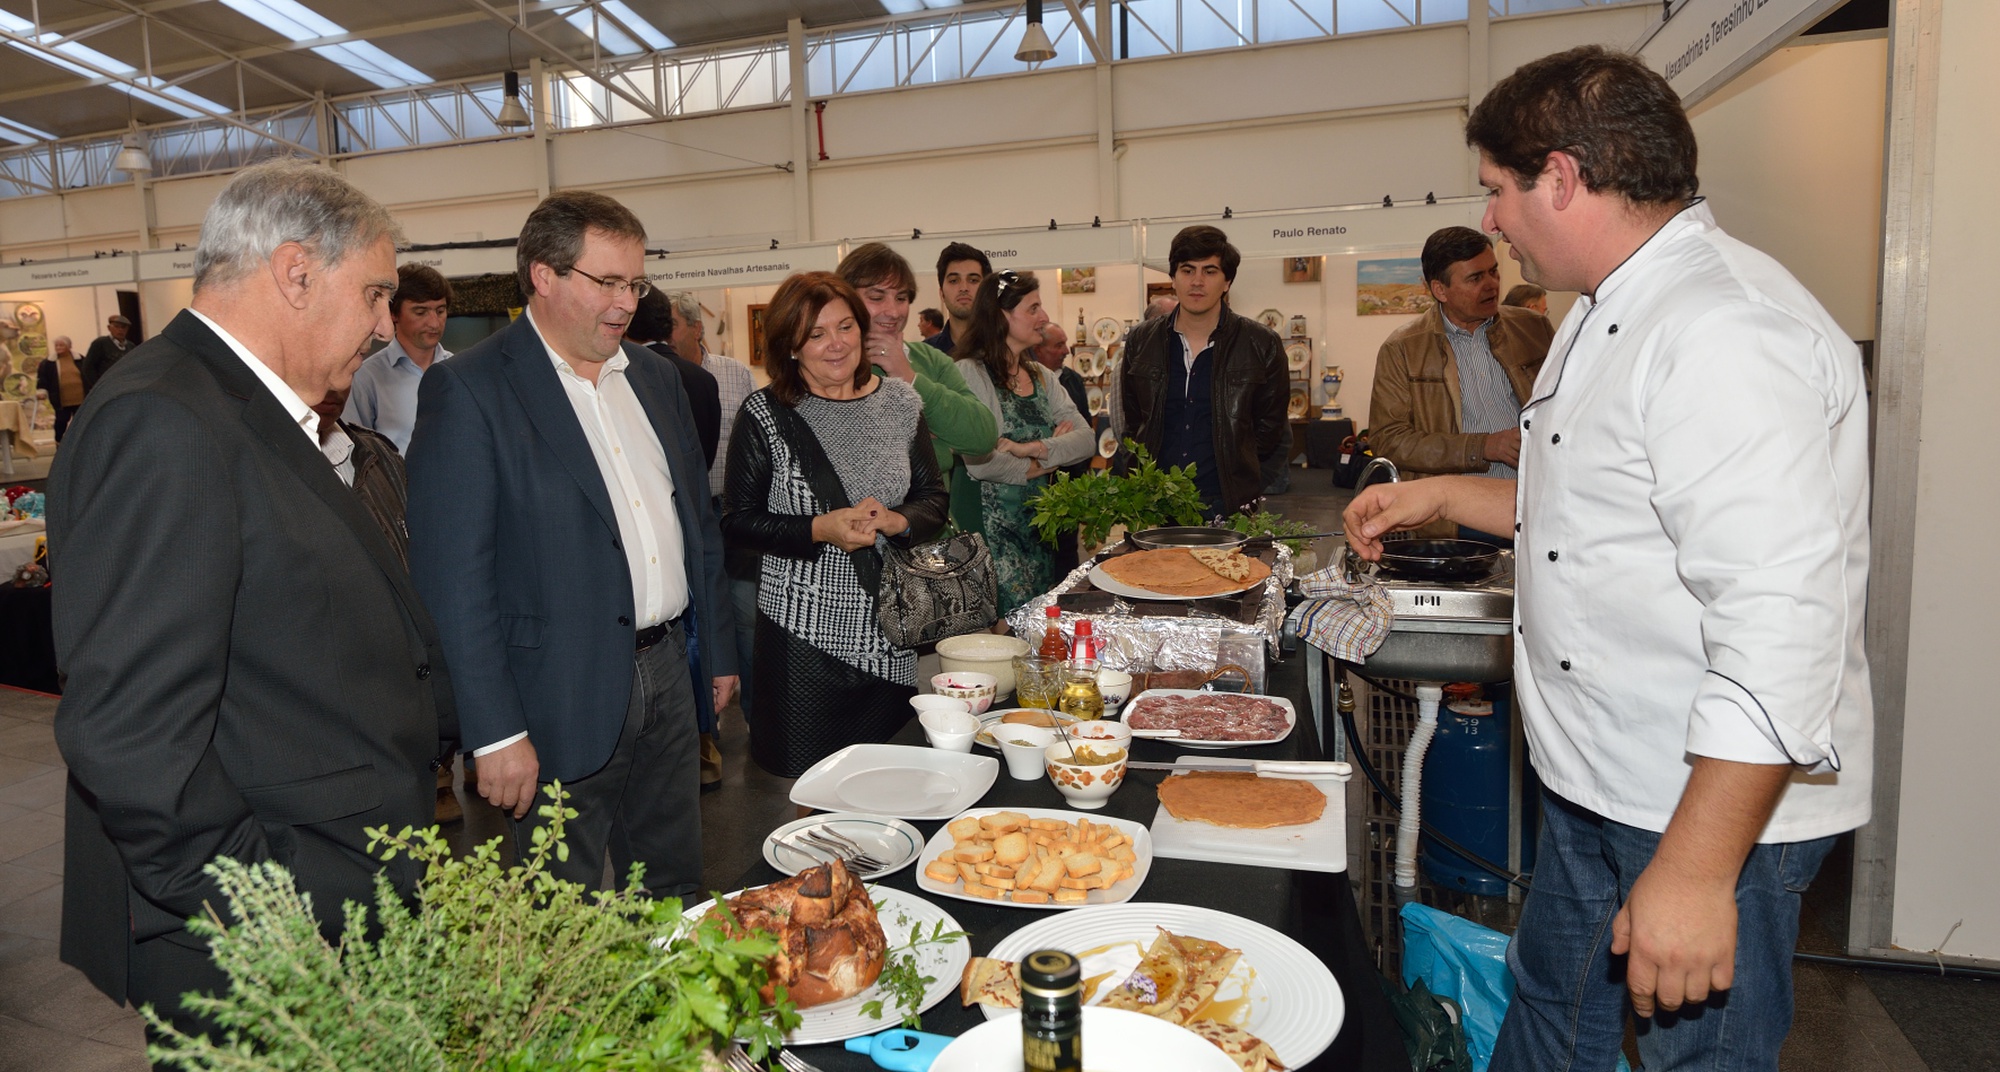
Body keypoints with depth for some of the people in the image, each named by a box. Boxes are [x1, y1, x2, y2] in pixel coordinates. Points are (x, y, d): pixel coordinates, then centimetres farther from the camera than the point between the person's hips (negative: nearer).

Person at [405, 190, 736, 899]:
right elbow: (451, 578, -15)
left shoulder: (655, 376, 11)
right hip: (562, 701, -6)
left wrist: (720, 647, 16)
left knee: (677, 897, 18)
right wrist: (494, 732, -17)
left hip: (666, 674, 6)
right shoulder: (468, 390, -11)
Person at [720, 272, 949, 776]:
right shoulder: (765, 414, -4)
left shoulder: (900, 401, 5)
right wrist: (820, 531, -18)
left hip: (890, 630, 3)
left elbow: (935, 499, 9)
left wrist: (895, 521, -12)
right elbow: (738, 521, -5)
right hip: (803, 627, -3)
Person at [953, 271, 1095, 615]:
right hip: (995, 528, -7)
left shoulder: (1042, 377, 13)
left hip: (1039, 524, 7)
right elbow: (979, 463, -22)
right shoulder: (970, 373, -11)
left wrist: (1032, 449, -17)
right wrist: (1048, 460, -6)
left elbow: (1087, 440, 1)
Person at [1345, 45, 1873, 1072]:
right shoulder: (1611, 315, 10)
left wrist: (1694, 868, -28)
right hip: (1596, 784, 10)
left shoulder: (1728, 333, -25)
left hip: (1720, 802, -10)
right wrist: (1445, 495, 18)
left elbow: (1780, 627, -30)